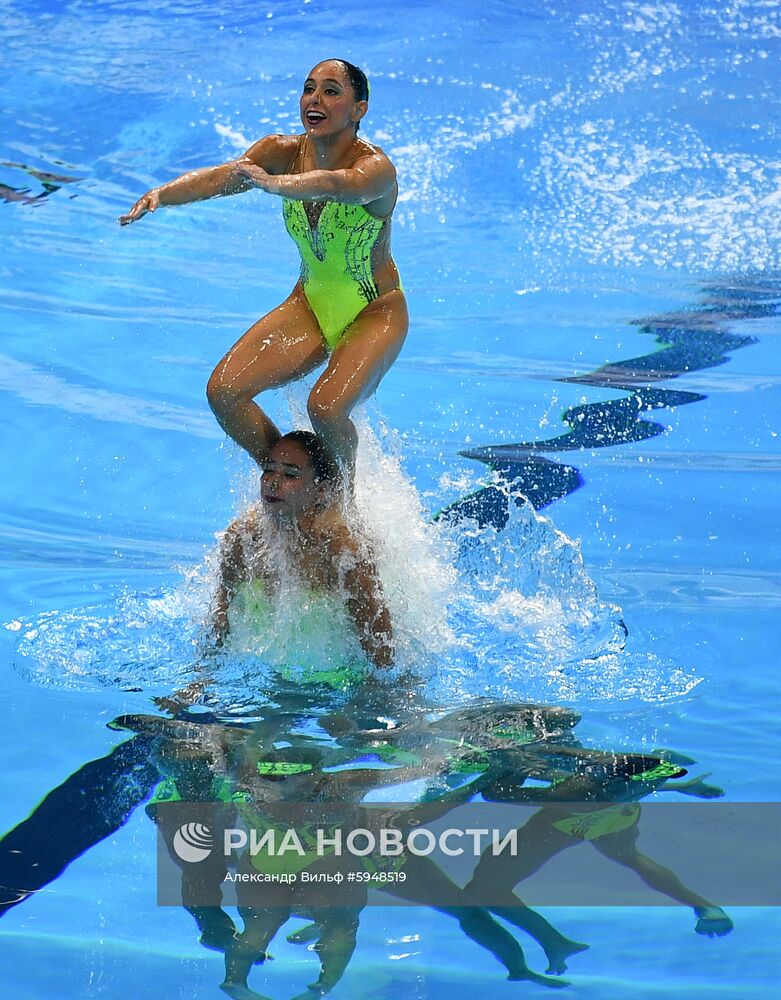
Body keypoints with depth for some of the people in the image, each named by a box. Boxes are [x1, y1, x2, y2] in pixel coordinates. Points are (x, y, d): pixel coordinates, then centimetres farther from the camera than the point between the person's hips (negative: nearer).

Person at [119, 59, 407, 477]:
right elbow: (218, 177, -24)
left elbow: (333, 184, -47)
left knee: (325, 407, -29)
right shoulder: (282, 152, -9)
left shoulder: (376, 168, -24)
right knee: (223, 391, -11)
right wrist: (159, 195, -44)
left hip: (375, 312, -6)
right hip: (310, 304, 6)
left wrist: (272, 183, -66)